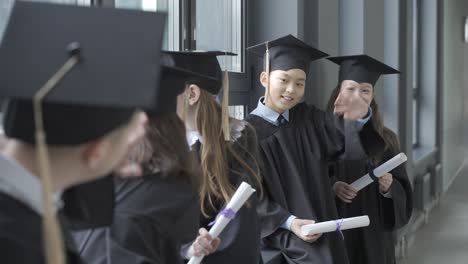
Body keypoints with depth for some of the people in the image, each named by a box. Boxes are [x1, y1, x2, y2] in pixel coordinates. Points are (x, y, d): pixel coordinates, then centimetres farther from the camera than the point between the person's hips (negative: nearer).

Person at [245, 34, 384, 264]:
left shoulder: (309, 118, 9)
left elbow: (351, 141, -1)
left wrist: (360, 119, -23)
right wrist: (288, 222, -20)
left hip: (321, 229, 6)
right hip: (279, 233, -6)